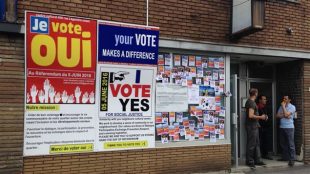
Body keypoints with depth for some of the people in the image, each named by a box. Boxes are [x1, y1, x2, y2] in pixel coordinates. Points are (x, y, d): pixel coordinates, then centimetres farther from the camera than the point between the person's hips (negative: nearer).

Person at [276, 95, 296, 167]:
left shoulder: (292, 107, -5)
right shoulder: (281, 107, 13)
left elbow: (286, 114, -18)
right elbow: (277, 115, 5)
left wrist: (283, 106, -9)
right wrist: (284, 116, -10)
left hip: (289, 127, -6)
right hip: (282, 127, 6)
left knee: (291, 144, -6)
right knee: (282, 143, 11)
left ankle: (292, 159, -5)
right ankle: (285, 157, 21)